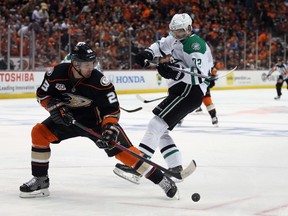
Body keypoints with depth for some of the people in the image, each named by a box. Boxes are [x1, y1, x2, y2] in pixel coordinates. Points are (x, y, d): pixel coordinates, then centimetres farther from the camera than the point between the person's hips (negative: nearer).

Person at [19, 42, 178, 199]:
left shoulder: (99, 81, -26)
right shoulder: (57, 73, -19)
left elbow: (112, 109, -19)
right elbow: (42, 94, -4)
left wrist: (109, 128, -34)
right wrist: (55, 107, -21)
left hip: (95, 120, -3)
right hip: (67, 117, 3)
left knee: (123, 150, -15)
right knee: (39, 132, -14)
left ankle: (161, 179, -8)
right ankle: (40, 181, -2)